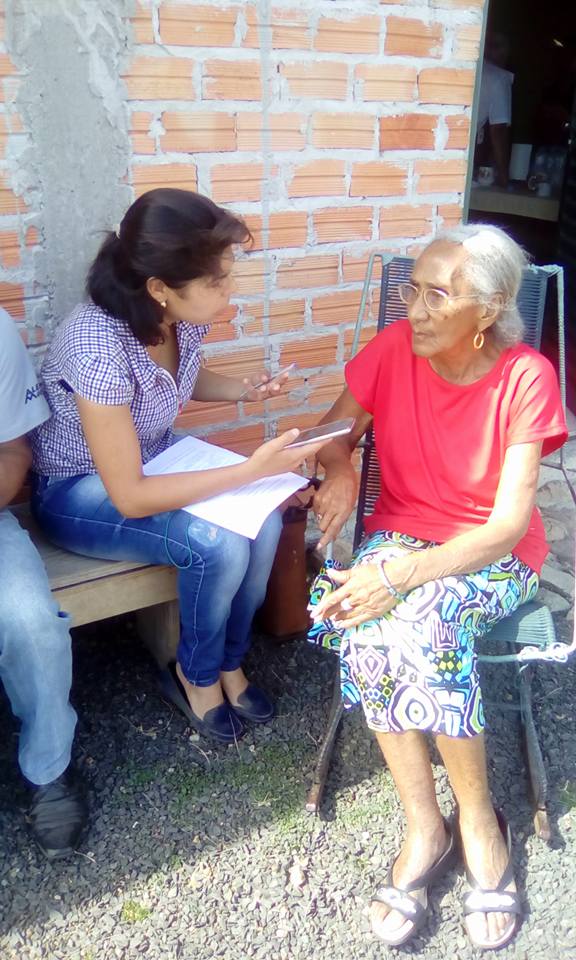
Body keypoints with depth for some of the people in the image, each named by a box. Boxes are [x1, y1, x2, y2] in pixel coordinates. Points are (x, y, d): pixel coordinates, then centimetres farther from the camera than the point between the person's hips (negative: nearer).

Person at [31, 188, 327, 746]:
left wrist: (243, 390, -7)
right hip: (78, 492, -6)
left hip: (154, 460, 7)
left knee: (264, 522, -16)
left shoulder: (184, 317, -13)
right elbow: (130, 498, -31)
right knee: (219, 543, -27)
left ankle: (229, 662, 8)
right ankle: (196, 675, 3)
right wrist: (251, 469, -33)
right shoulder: (98, 346, -34)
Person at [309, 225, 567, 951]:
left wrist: (401, 575, -32)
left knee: (425, 620, -34)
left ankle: (478, 821, -9)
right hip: (400, 533, 3)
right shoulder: (394, 349, -7)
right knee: (368, 629, -30)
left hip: (493, 558, -3)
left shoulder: (525, 378, -16)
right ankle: (425, 826, -10)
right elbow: (335, 433, 6)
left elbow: (509, 525, -20)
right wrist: (340, 472, -19)